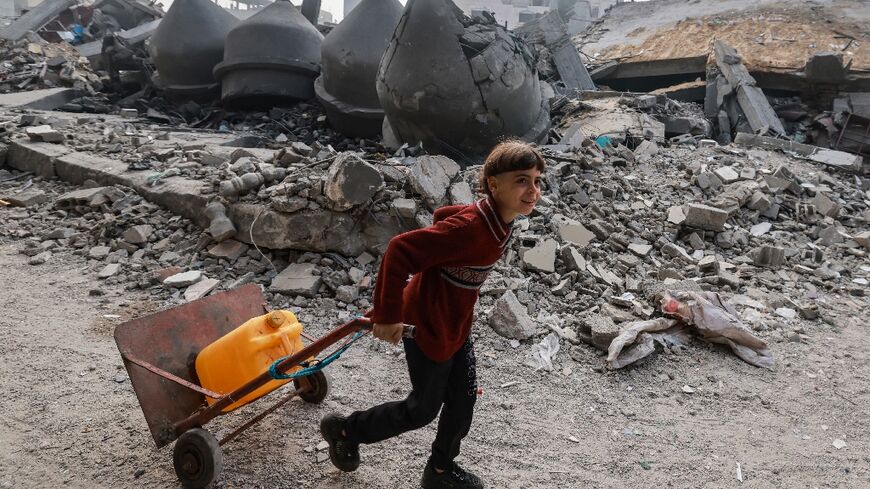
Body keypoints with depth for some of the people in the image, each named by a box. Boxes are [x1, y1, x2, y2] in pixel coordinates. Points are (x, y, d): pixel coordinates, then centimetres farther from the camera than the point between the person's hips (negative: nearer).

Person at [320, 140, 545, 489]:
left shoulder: (498, 221, -5)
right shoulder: (469, 227, -34)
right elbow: (400, 251, -34)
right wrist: (388, 316, -26)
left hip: (457, 324, 8)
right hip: (428, 326, -8)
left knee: (463, 399, 18)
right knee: (423, 409, 11)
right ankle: (345, 430, 32)